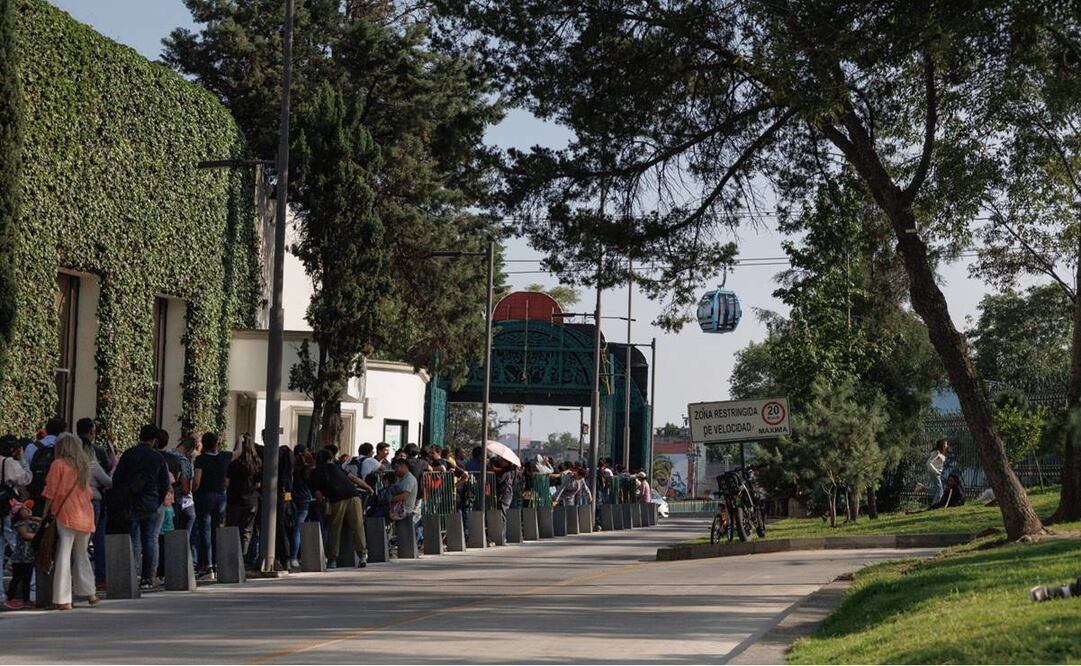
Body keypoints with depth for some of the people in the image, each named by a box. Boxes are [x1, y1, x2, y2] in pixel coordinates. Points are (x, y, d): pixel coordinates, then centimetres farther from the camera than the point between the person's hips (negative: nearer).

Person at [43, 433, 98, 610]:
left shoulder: (58, 464, -4)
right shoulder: (84, 465, 13)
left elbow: (51, 493, -4)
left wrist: (46, 513, 3)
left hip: (66, 514, -6)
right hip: (85, 515, 6)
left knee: (63, 556, -5)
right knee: (82, 555, 19)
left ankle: (63, 600, -10)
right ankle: (90, 593, 22)